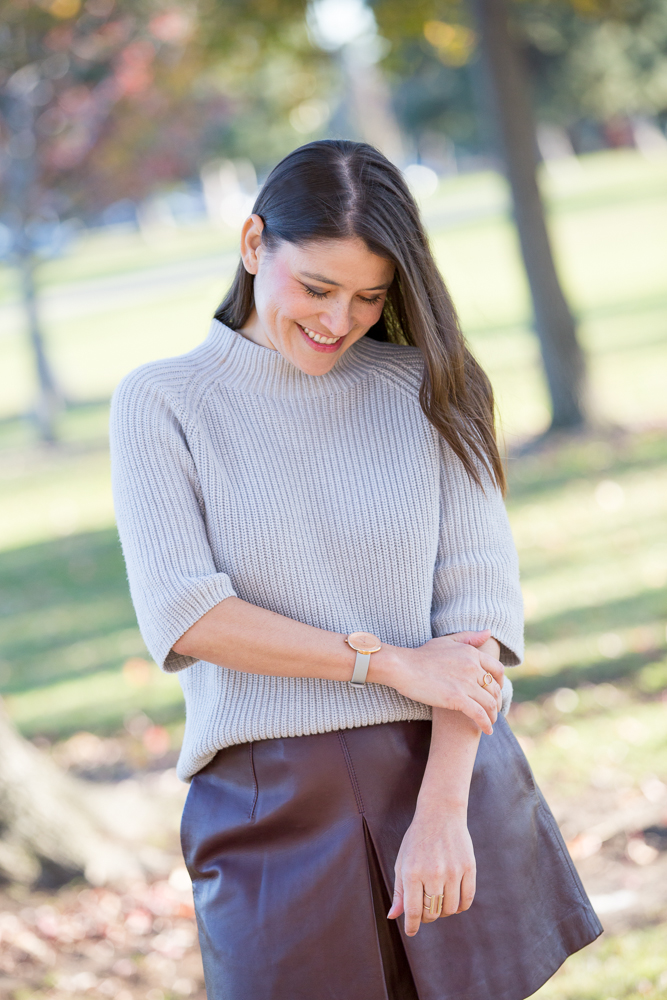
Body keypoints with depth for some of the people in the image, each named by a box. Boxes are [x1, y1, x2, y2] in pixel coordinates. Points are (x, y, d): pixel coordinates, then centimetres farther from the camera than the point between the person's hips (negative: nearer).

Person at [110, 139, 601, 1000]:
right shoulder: (161, 403, 2)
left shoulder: (424, 391, 6)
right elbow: (183, 616, -8)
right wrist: (392, 664, -12)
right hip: (272, 803, -1)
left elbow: (480, 602, -2)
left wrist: (443, 810, -13)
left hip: (448, 771, 2)